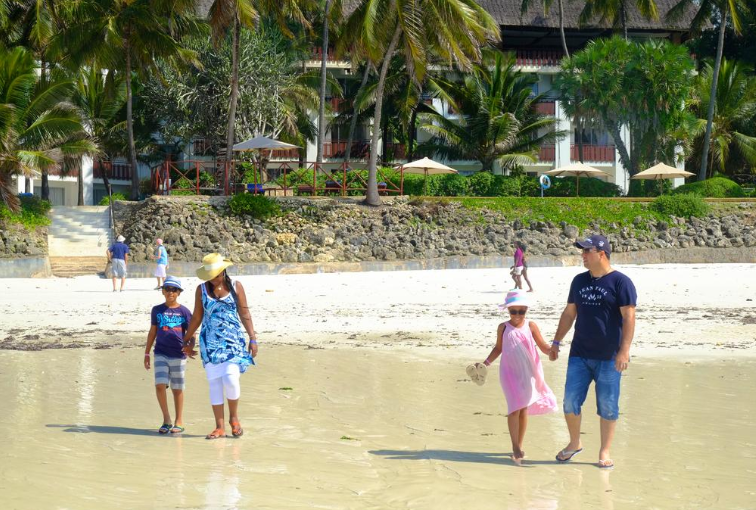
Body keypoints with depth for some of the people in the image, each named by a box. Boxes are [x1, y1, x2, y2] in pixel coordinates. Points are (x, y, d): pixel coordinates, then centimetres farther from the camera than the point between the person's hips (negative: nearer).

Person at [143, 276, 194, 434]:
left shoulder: (184, 312, 1)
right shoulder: (157, 310, 7)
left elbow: (191, 334, 2)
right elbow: (152, 332, 13)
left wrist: (190, 347, -18)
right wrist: (146, 353, 12)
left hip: (179, 355, -1)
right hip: (161, 354, 1)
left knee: (177, 389, 6)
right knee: (160, 385, -13)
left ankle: (179, 422, 17)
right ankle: (166, 419, 1)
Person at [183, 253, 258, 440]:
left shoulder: (235, 286, 2)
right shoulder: (202, 289, 6)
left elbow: (245, 314, 4)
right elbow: (196, 318, 13)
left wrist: (253, 338, -1)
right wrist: (186, 341, 16)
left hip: (233, 340, -2)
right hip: (210, 342, 2)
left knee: (230, 379, -16)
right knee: (215, 383, 0)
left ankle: (234, 417, 8)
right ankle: (220, 427, 5)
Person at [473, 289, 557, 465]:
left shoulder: (530, 326, -1)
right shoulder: (503, 328, 1)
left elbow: (543, 346, -1)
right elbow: (498, 348, 12)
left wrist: (551, 350, -23)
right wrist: (486, 363, 5)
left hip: (528, 373, 1)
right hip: (510, 373, -1)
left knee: (524, 409, 8)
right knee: (515, 408, -10)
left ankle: (519, 445, 19)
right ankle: (515, 447, -5)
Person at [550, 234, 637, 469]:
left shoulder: (620, 282, -7)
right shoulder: (579, 281, 12)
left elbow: (628, 317, -12)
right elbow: (569, 313, 20)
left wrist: (624, 351, -19)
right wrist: (556, 342, 17)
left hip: (608, 357, -5)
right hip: (579, 354, 5)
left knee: (608, 406, 2)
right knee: (570, 401, 2)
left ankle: (605, 452, 13)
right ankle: (574, 443, 22)